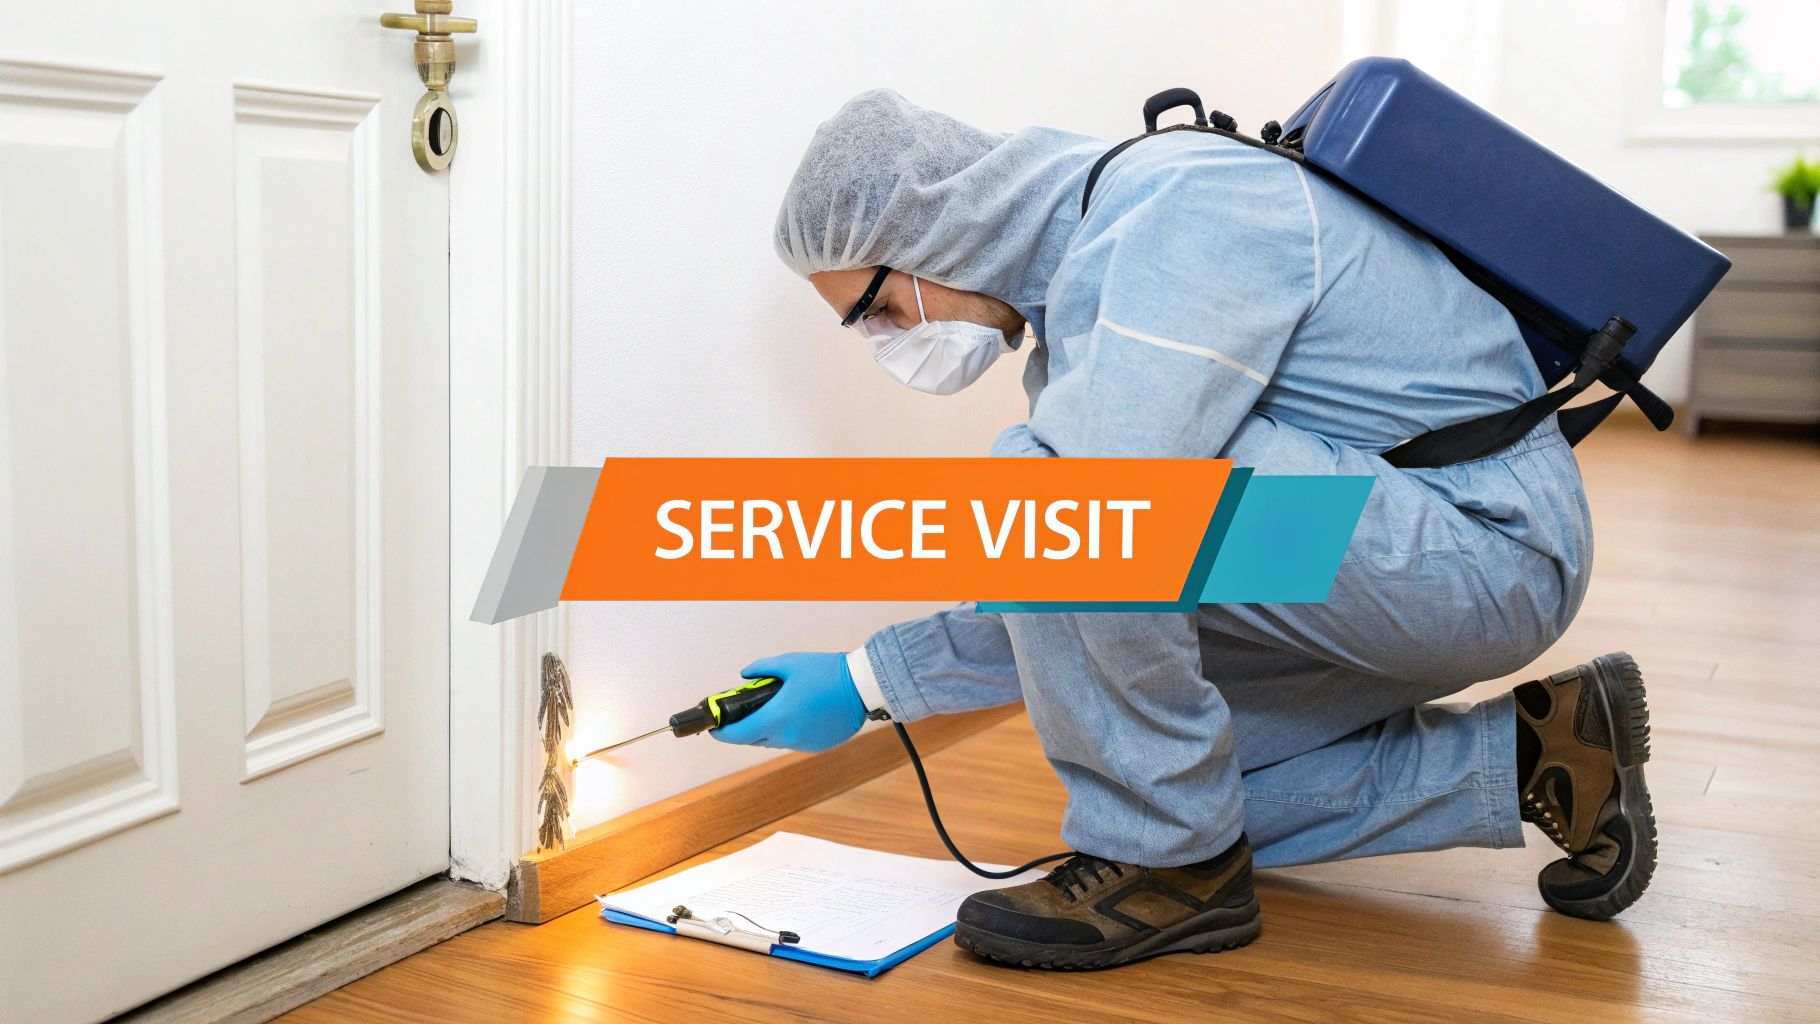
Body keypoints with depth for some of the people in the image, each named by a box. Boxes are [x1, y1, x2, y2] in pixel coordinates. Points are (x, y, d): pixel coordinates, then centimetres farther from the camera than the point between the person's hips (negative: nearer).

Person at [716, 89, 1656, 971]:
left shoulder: (1181, 203, -19)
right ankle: (1526, 755, 15)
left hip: (1481, 542, -10)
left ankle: (1169, 861, -9)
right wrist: (869, 681, 4)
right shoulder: (1078, 281, 11)